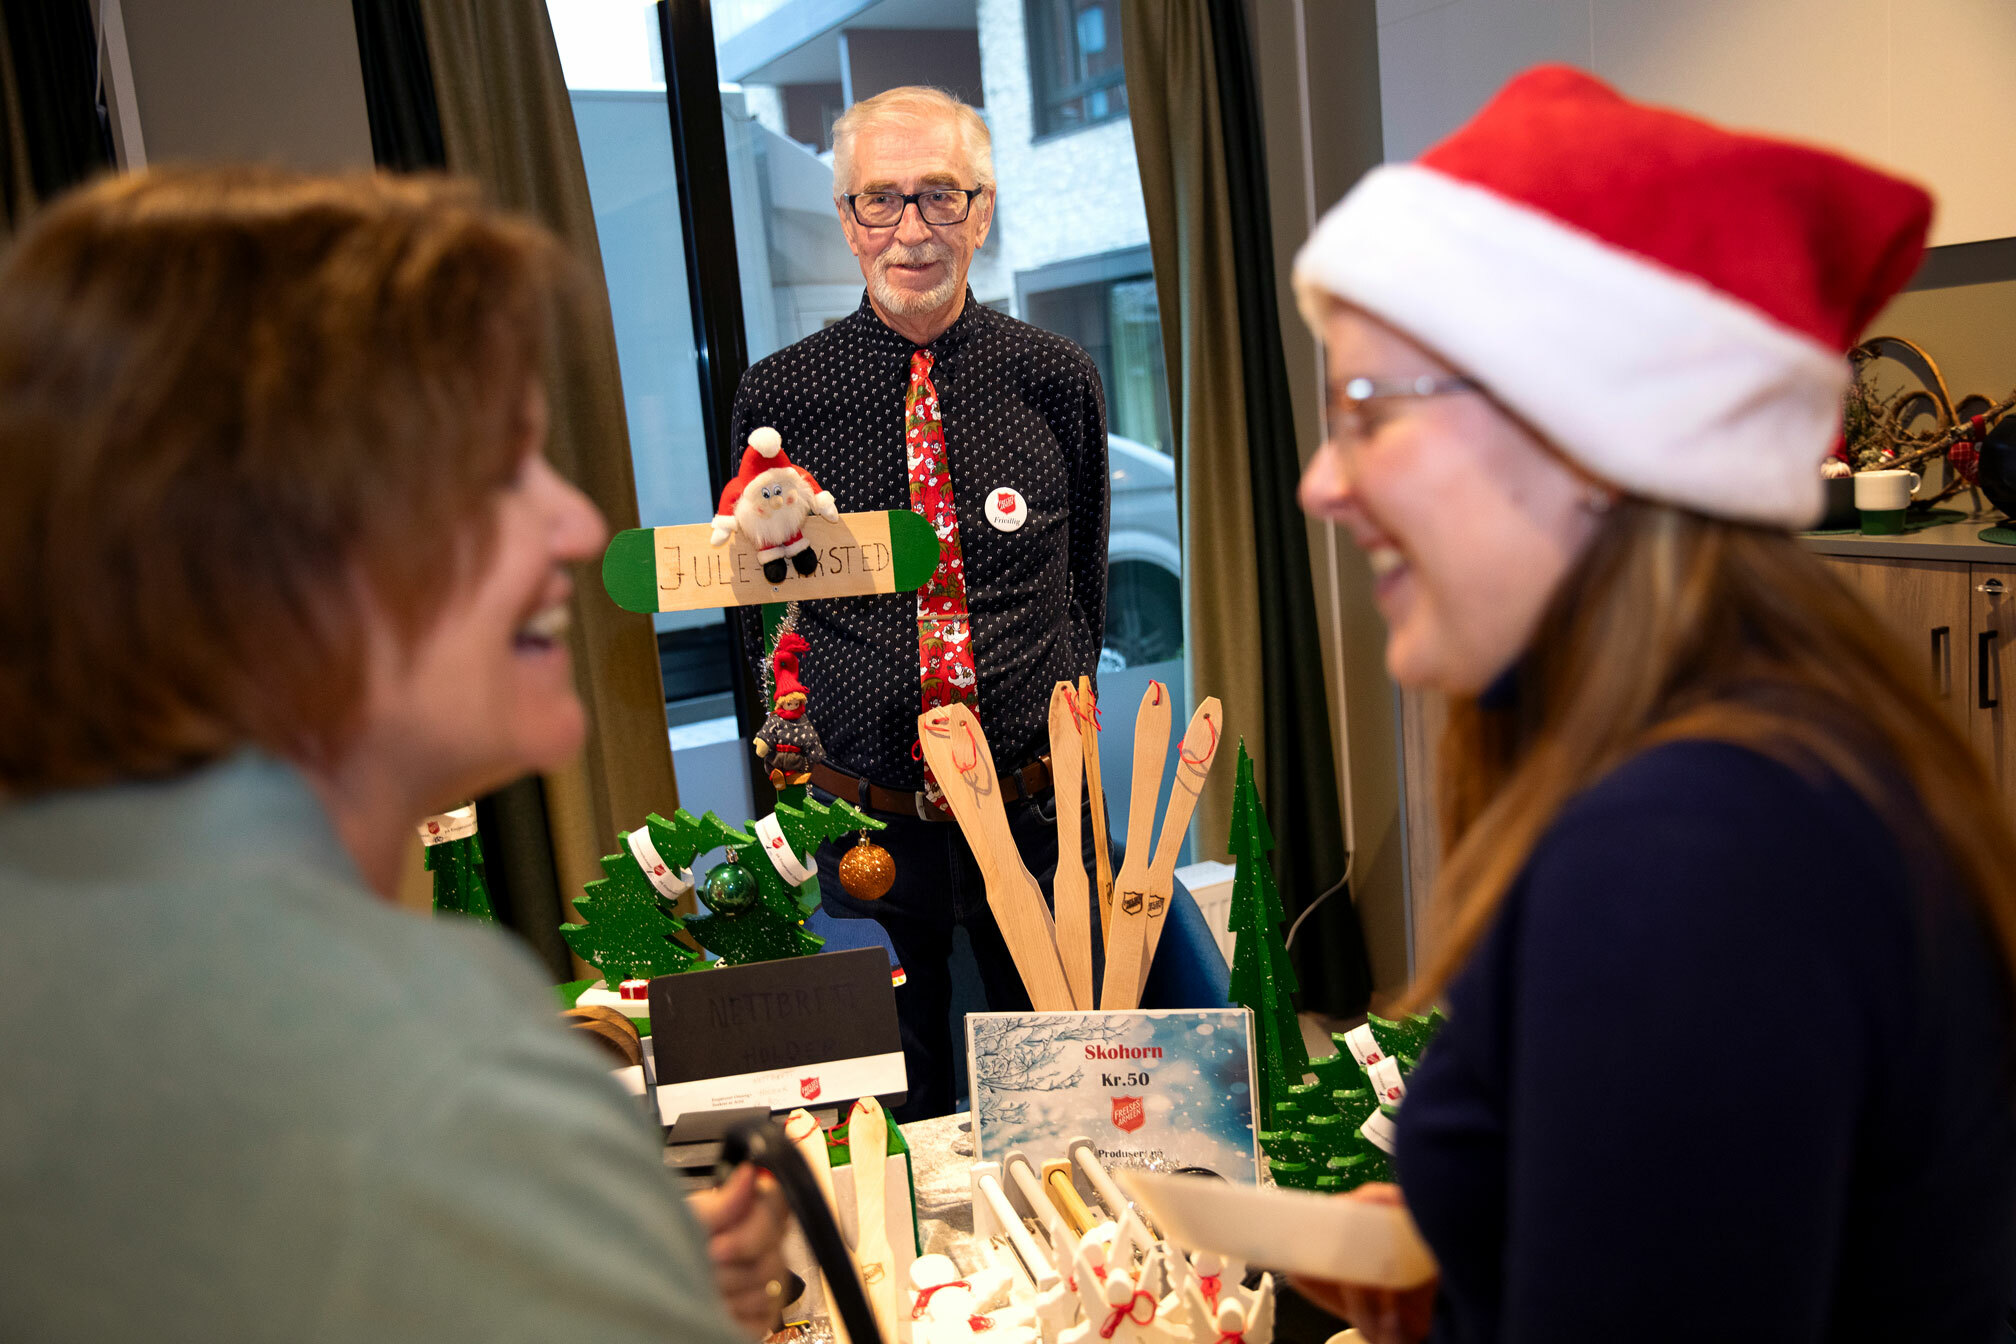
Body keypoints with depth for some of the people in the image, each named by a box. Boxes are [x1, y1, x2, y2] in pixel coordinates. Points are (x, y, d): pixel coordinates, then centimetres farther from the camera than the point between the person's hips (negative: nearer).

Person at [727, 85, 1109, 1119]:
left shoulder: (1057, 380, -1)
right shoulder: (777, 397, -4)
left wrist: (1064, 716, 3)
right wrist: (809, 741, 0)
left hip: (1038, 811, 1)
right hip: (868, 827, 0)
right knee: (893, 1120, 16)